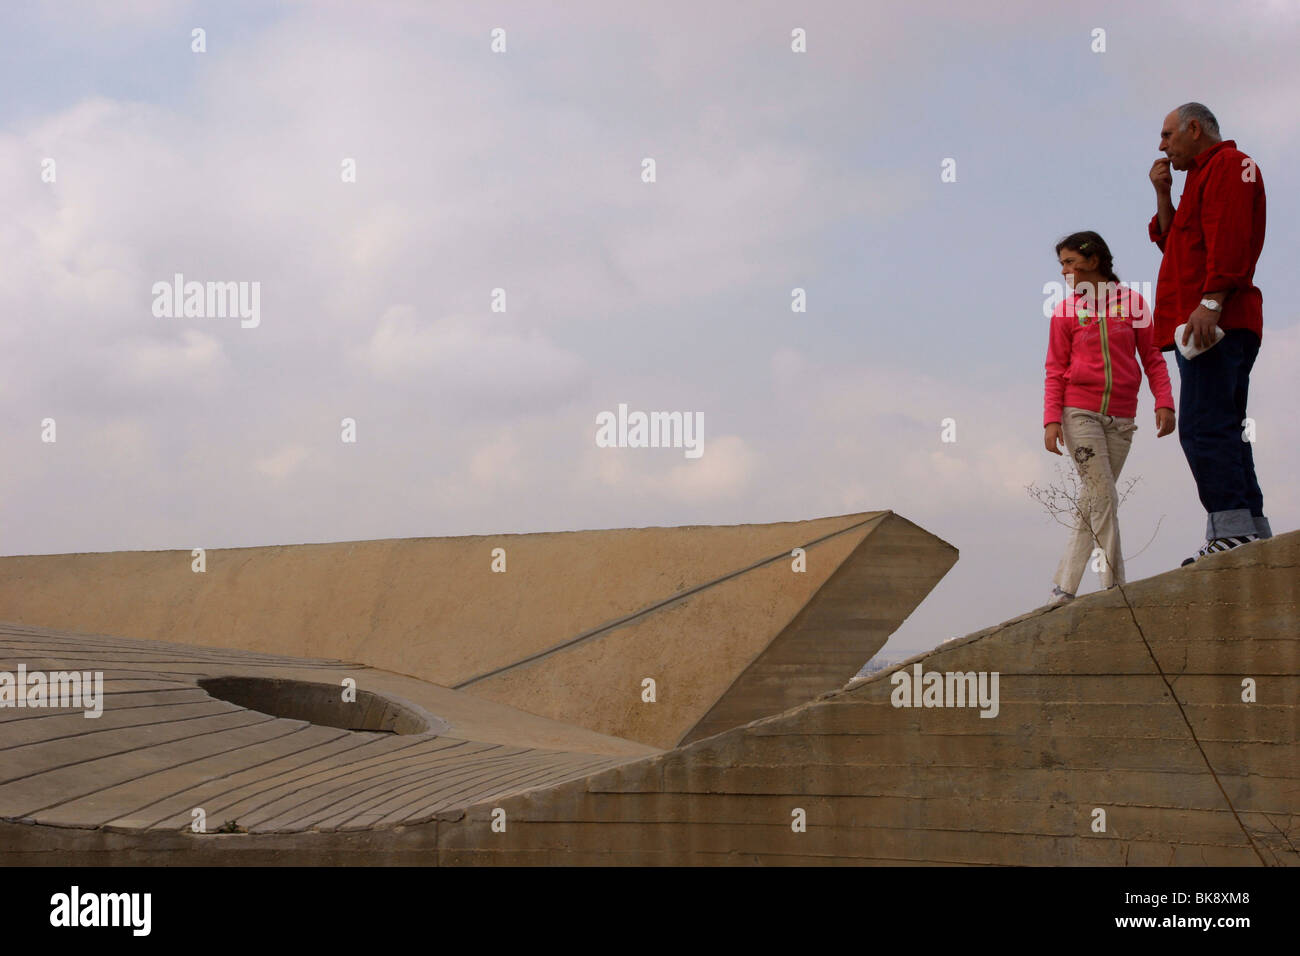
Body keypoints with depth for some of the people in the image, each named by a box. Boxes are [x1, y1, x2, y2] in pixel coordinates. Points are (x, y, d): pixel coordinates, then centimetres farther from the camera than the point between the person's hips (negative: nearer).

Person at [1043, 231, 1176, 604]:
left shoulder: (1131, 301, 6)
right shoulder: (1066, 312, 4)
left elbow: (1152, 356, 8)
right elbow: (1056, 371, 3)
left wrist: (1164, 402, -4)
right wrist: (1052, 419, -8)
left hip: (1121, 417, 2)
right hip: (1080, 412, -2)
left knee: (1092, 503, 1)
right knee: (1102, 497, -10)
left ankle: (1064, 588, 4)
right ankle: (1115, 584, -8)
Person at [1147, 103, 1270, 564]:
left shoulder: (1228, 164, -2)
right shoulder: (1206, 177, 30)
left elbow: (1229, 235, -16)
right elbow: (1174, 242, 28)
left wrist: (1211, 301, -26)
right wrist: (1163, 194, 16)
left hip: (1216, 319, -11)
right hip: (1213, 326, 11)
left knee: (1203, 427, -18)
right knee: (1219, 431, 7)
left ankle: (1232, 529, -24)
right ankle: (1253, 532, 6)